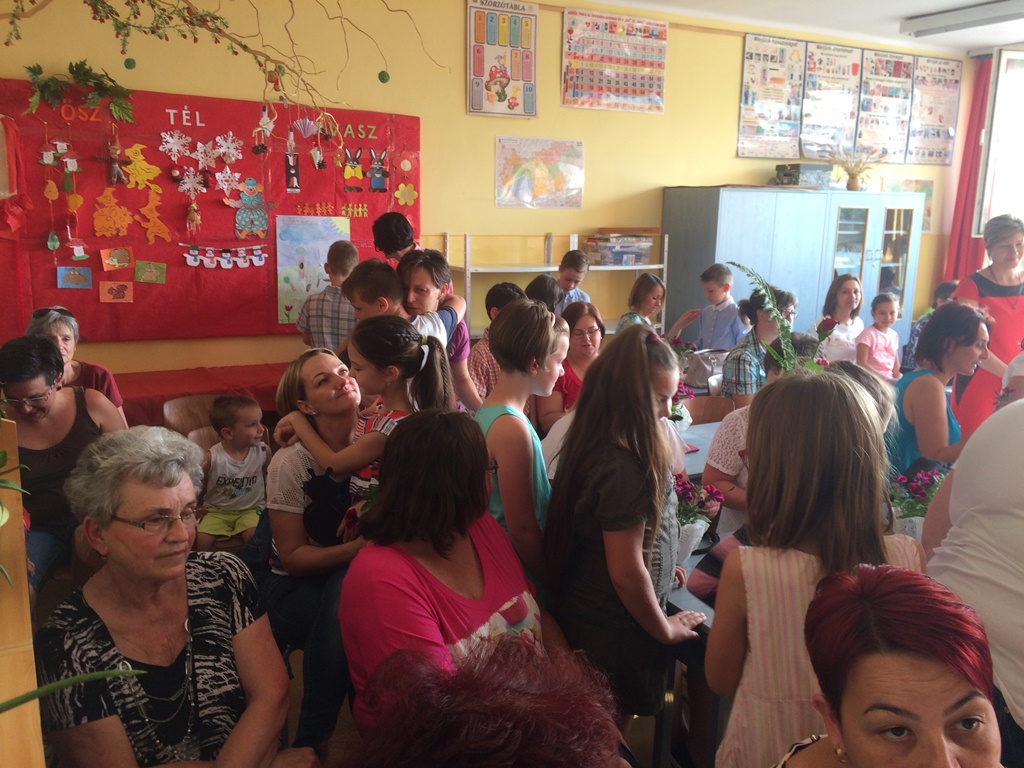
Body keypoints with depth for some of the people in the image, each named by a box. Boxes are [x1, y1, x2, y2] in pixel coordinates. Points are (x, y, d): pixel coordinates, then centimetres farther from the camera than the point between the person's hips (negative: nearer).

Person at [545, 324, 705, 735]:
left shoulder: (591, 442, -2)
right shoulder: (623, 469, -31)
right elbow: (627, 573, -25)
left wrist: (658, 564, 17)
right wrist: (665, 629, -10)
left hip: (585, 610, 8)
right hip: (615, 628, -8)